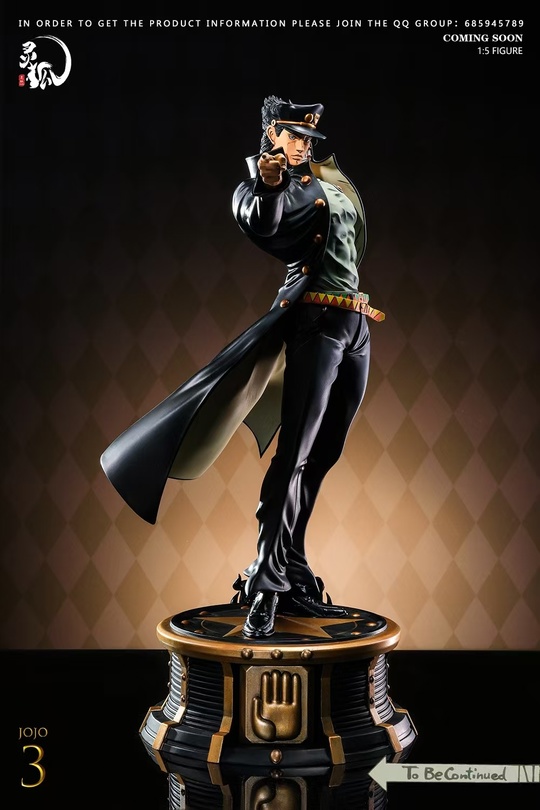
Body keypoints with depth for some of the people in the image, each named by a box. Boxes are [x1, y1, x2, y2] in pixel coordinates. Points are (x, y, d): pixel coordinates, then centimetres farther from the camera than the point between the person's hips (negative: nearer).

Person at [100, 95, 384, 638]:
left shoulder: (327, 181, 23)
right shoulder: (264, 182, 0)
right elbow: (259, 223, -25)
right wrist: (268, 186, -41)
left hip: (356, 327, 8)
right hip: (316, 321, -7)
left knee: (320, 458, 7)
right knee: (295, 455, -12)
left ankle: (294, 579, 14)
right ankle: (265, 587, -8)